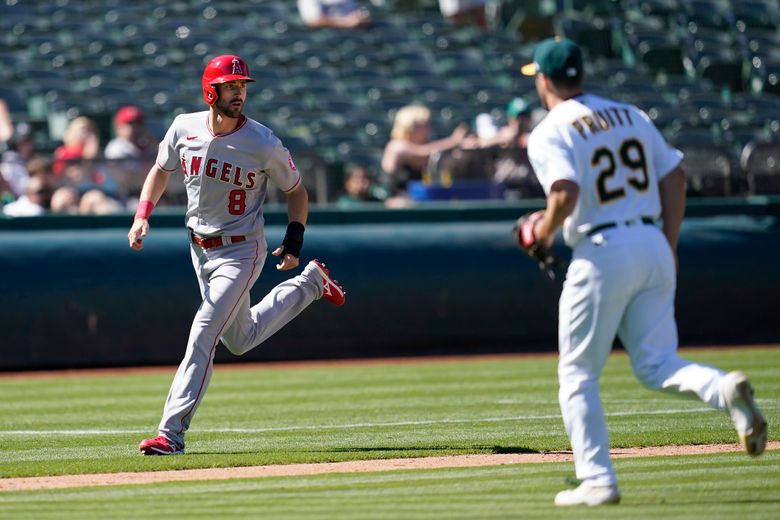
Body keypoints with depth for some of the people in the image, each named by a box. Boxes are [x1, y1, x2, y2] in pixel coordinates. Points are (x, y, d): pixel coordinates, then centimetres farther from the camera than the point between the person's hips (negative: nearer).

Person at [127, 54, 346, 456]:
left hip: (241, 252, -6)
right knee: (239, 340, 20)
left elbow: (296, 190, -2)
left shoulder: (263, 144, -18)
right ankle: (309, 284, 42)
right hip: (200, 248, 6)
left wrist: (294, 240, -13)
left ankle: (172, 433, -13)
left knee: (203, 334, -16)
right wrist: (142, 215, -5)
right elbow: (161, 170, 10)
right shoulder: (184, 129, -8)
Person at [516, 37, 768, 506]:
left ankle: (598, 480, 3)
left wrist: (544, 230, -1)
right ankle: (724, 389, -22)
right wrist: (668, 249, 16)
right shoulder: (630, 115, 15)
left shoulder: (549, 133, -5)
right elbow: (676, 177, 13)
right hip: (653, 245, 6)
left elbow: (566, 194, -21)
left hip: (601, 255, -5)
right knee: (656, 364, 7)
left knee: (578, 375, 7)